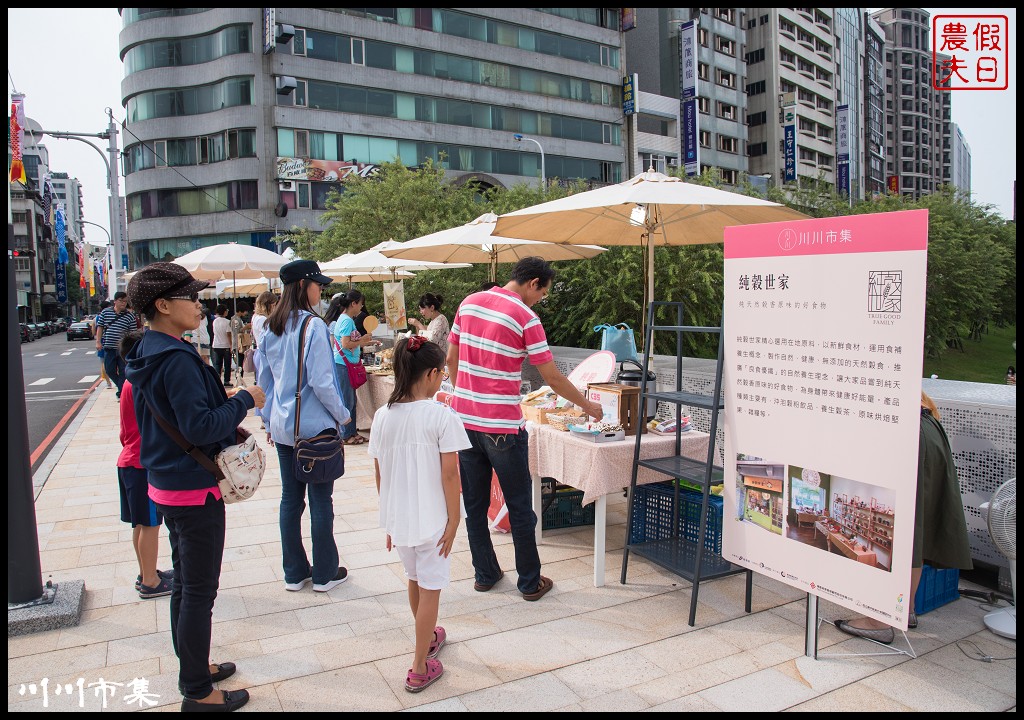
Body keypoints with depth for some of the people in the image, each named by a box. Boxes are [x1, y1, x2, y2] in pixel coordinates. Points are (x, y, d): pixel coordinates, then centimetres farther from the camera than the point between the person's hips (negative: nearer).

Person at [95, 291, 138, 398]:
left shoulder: (129, 316, -2)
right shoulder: (105, 312, 4)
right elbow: (100, 327, 9)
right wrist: (98, 342, 3)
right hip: (109, 348, 2)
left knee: (123, 371, 0)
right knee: (109, 370, 5)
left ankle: (121, 393, 8)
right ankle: (122, 386, 27)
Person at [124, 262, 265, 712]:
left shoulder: (147, 355, 8)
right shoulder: (176, 359, -23)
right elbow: (200, 426, -27)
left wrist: (228, 412, 10)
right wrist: (244, 400, -15)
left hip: (166, 484, 10)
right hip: (194, 489, -10)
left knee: (185, 584, 21)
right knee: (199, 592, 3)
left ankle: (193, 667, 38)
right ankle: (198, 692, 17)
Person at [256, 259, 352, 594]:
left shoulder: (270, 329, 6)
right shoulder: (313, 326, -15)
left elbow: (263, 381, 12)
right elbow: (321, 382, -17)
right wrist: (342, 415, -4)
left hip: (282, 426, 7)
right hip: (315, 426, -7)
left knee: (290, 498, 13)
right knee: (320, 500, 5)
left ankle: (294, 573, 24)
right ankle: (324, 574, 17)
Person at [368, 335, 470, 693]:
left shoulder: (382, 416, -3)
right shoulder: (441, 416, -17)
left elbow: (379, 475, 4)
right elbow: (450, 475, -18)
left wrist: (389, 517, 15)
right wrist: (454, 520, -8)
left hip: (398, 517, 5)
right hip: (432, 519, -5)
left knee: (414, 579, 25)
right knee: (430, 589, 9)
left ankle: (428, 637, 47)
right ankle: (420, 669, 18)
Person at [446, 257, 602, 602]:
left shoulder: (469, 302, 6)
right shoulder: (525, 317, -12)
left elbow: (451, 358, 12)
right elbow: (553, 378, -9)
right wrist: (587, 405, 5)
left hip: (464, 419, 6)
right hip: (502, 427, -6)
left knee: (475, 505, 15)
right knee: (520, 508, 8)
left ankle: (485, 574, 27)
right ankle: (530, 582, 19)